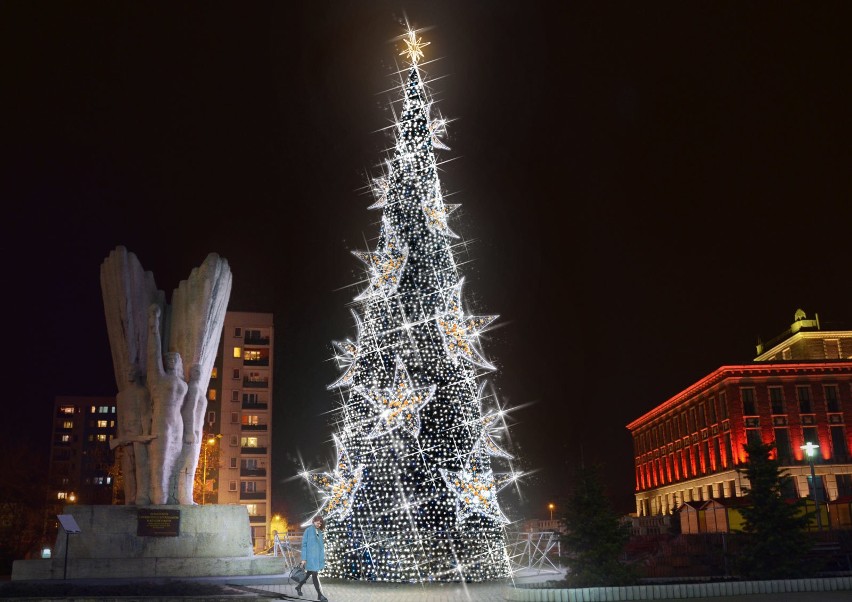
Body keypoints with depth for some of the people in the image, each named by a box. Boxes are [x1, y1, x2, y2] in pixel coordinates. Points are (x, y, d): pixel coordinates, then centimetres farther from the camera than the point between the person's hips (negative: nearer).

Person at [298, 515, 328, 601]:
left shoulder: (319, 532, 10)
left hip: (318, 557, 7)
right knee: (315, 575, -5)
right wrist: (304, 558, -11)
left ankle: (299, 587, 34)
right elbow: (304, 544, -7)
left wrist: (323, 557, 14)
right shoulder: (308, 531, -7)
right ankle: (320, 595, -2)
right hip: (311, 557, -7)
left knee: (309, 573, 15)